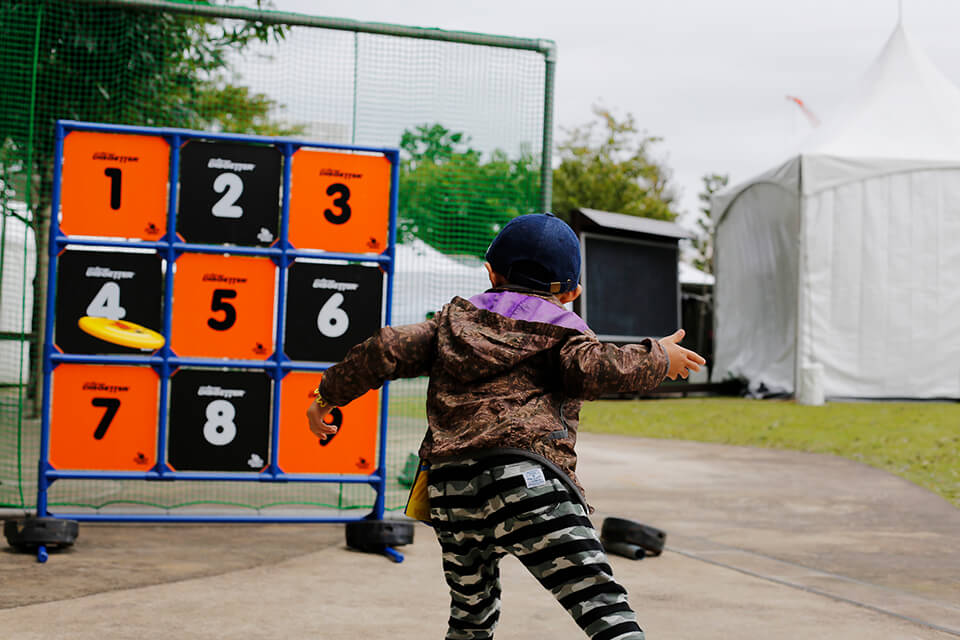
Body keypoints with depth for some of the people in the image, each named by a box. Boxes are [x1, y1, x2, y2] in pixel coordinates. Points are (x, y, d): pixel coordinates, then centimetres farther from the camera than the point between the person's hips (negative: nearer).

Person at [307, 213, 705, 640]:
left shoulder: (456, 319, 26)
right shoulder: (561, 329, 14)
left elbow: (388, 350, 19)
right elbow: (594, 369, -6)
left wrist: (328, 393, 30)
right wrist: (658, 358, 8)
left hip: (449, 484, 5)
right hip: (524, 474, -5)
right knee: (598, 597, -14)